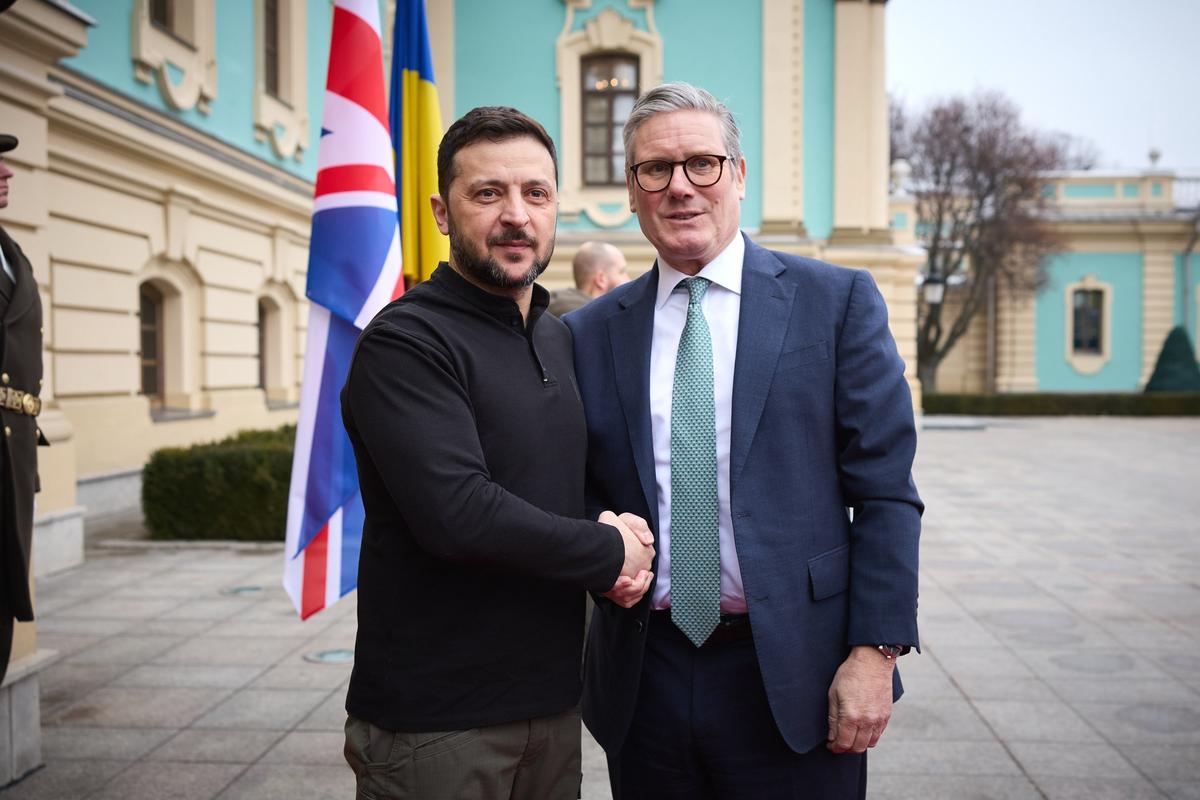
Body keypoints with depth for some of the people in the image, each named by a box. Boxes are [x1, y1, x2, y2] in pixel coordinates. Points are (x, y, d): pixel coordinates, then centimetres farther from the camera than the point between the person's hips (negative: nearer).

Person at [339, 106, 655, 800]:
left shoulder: (561, 338, 10)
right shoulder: (405, 342, -15)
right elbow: (457, 513, -26)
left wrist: (624, 538, -4)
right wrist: (611, 552, -13)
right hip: (435, 718, -7)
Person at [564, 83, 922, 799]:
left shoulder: (838, 301, -2)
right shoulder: (592, 332, 5)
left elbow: (885, 492, -4)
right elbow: (581, 492, 11)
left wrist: (875, 651, -10)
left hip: (793, 679, -2)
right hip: (644, 680, 2)